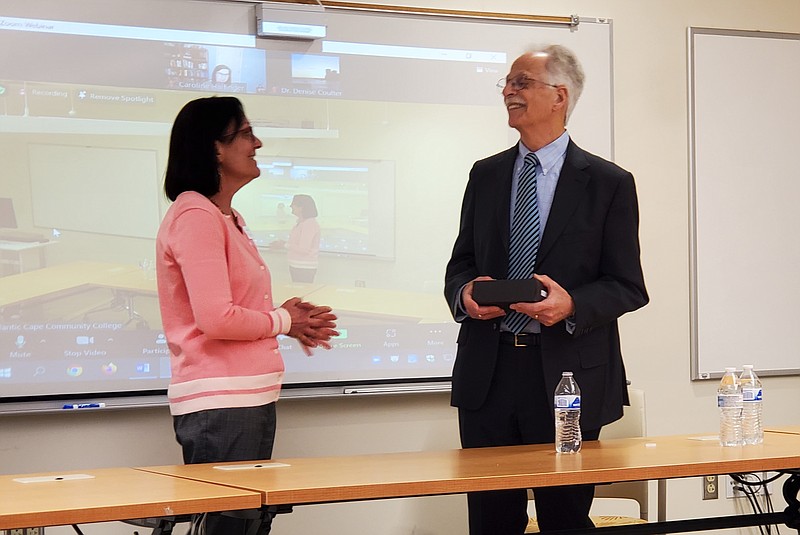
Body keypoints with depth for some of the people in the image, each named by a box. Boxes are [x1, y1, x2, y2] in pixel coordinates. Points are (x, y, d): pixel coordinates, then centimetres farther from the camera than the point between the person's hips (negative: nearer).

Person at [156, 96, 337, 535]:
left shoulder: (226, 218, 17)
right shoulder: (195, 215, -13)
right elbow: (215, 318, -21)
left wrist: (292, 322, 7)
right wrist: (282, 322, -5)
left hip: (249, 397, 10)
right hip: (221, 403, -10)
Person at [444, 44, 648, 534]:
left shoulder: (608, 183, 0)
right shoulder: (486, 175, 12)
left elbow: (628, 288, -1)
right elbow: (460, 264, 16)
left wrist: (572, 304, -20)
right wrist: (465, 292, -7)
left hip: (566, 373, -3)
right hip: (489, 372, 3)